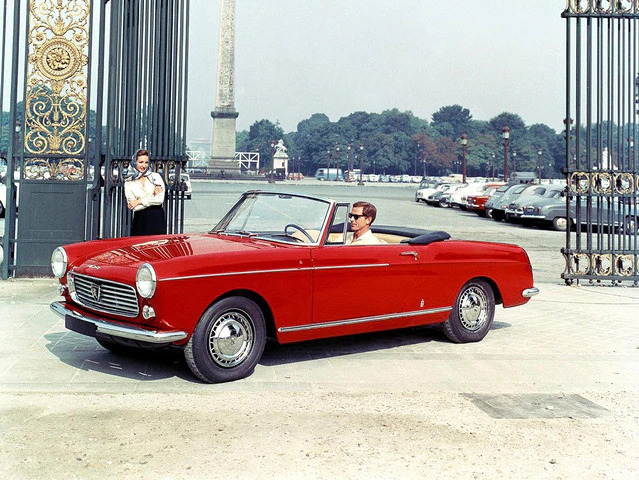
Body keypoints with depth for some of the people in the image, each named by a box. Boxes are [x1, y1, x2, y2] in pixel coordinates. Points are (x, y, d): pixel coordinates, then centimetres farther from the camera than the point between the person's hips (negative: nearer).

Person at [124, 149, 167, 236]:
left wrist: (139, 201, -5)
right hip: (140, 221, 0)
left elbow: (160, 200, -5)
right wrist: (153, 196, -6)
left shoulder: (155, 176, 7)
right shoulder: (129, 182, 7)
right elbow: (133, 207, -4)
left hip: (157, 219, 0)